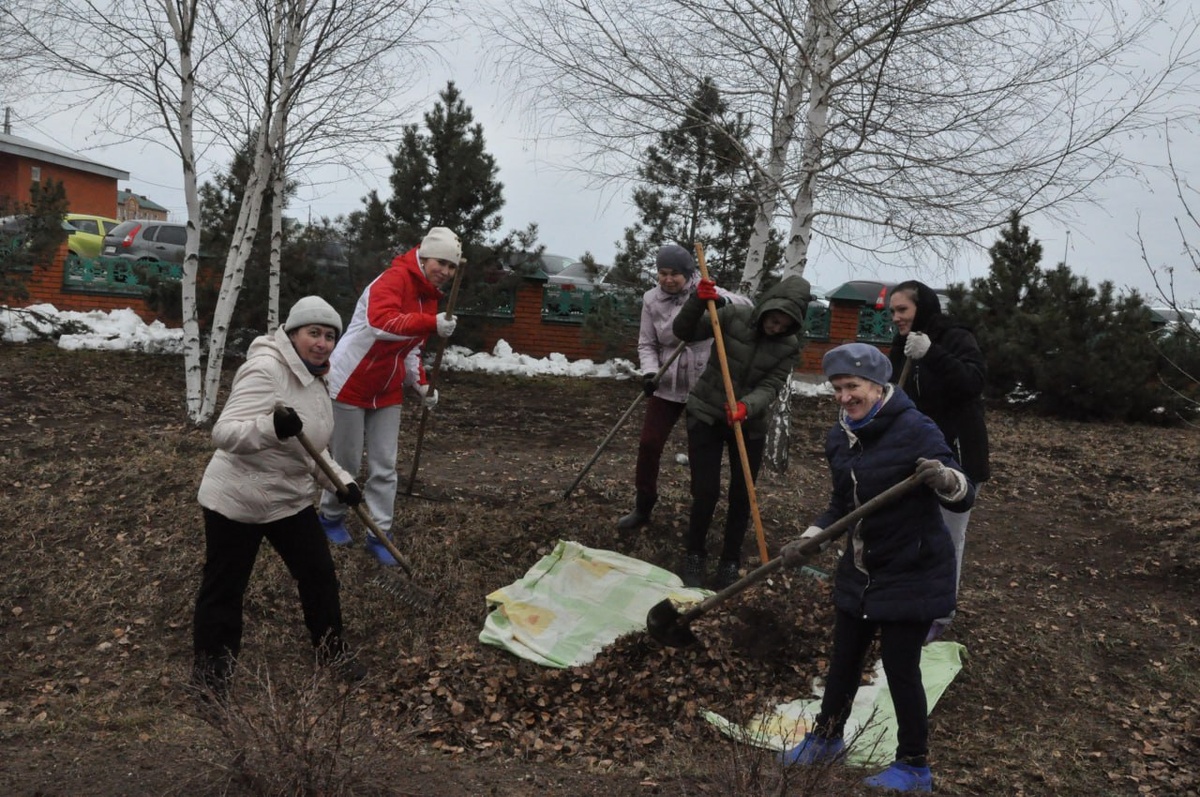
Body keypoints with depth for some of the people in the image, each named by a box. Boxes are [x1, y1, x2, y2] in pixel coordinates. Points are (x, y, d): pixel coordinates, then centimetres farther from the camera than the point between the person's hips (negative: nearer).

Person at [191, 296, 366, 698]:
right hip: (236, 500, -8)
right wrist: (272, 427, -49)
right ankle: (210, 665, 27)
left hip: (290, 497, 8)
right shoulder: (265, 369, -24)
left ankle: (330, 647, 34)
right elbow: (224, 434, -32)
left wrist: (341, 481, 1)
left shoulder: (315, 380, 4)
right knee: (224, 586, 7)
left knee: (319, 572, 14)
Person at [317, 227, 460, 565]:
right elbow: (381, 322, -40)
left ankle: (379, 534, 16)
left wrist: (419, 383, 3)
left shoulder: (429, 296, 7)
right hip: (351, 385, -7)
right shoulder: (394, 280, -20)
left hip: (387, 392, 7)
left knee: (384, 467, 6)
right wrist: (432, 323, -47)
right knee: (347, 462, 6)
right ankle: (331, 517, 31)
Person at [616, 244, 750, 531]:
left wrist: (723, 301, -31)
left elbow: (747, 306, -11)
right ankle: (642, 507, 18)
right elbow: (647, 344, 1)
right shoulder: (652, 299, -2)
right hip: (668, 385, 2)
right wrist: (649, 372, -18)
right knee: (649, 444, 1)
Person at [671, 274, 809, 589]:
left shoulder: (789, 346, -8)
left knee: (741, 494, 5)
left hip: (750, 424, 2)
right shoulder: (734, 316, -14)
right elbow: (683, 332, -13)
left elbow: (770, 387, -16)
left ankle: (730, 562, 22)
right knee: (705, 492, -4)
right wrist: (699, 301, -30)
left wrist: (747, 406, -36)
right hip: (706, 415, -2)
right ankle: (694, 555, 18)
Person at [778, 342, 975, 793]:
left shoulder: (914, 430, -20)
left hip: (912, 574, -7)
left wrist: (945, 478, -44)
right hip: (859, 569, 7)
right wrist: (809, 540, 2)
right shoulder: (840, 437, 1)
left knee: (900, 667, 3)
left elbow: (964, 498, -22)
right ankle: (827, 736, 40)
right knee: (844, 658, 19)